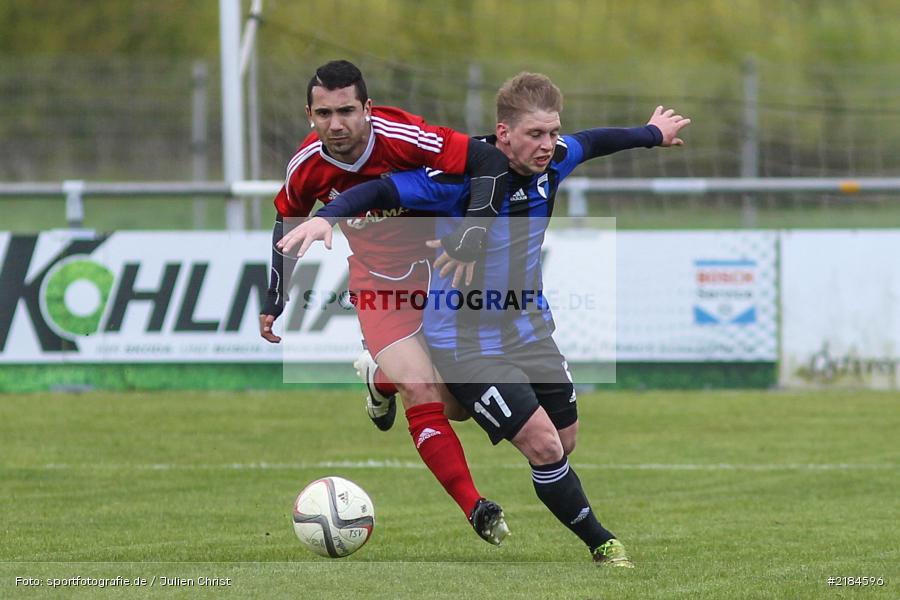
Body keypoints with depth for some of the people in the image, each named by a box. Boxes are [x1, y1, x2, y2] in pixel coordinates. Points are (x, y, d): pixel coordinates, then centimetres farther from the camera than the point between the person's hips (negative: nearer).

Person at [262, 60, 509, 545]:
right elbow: (288, 223, 7)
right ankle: (476, 509, -11)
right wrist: (274, 301, 9)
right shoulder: (307, 167, -16)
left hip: (438, 265, 0)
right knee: (423, 396, -18)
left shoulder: (402, 137, -28)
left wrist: (466, 247, -36)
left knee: (460, 402, 3)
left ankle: (381, 376, 34)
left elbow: (490, 163, -30)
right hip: (378, 281, 1)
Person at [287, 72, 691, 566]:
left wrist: (651, 134, 36)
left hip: (529, 326, 7)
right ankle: (601, 544, 4)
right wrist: (327, 216, -48)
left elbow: (593, 142, 18)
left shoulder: (555, 159, -5)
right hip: (466, 340, -7)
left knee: (565, 439, 11)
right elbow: (381, 191, -30)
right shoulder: (464, 173, -27)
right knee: (544, 445, -12)